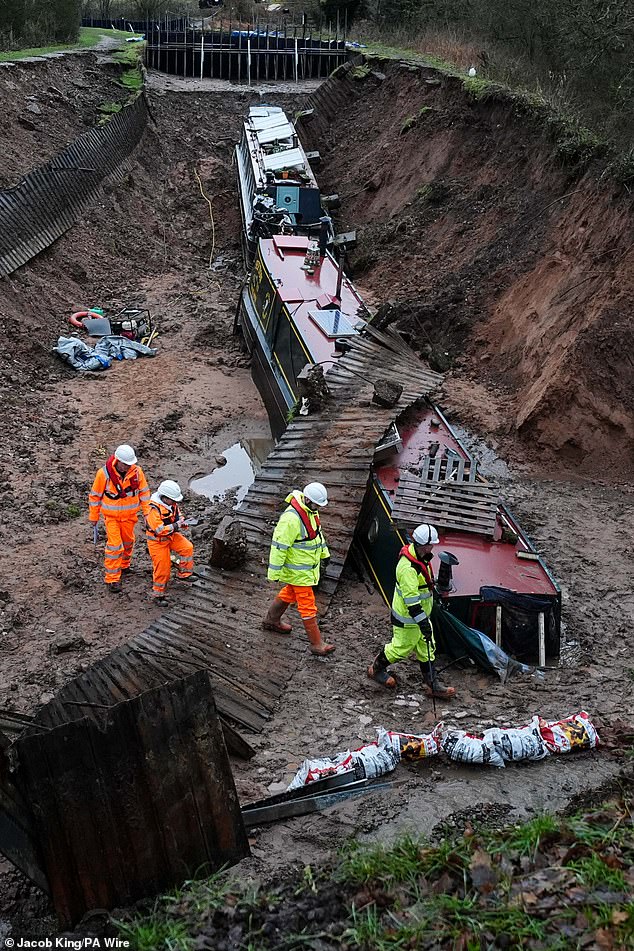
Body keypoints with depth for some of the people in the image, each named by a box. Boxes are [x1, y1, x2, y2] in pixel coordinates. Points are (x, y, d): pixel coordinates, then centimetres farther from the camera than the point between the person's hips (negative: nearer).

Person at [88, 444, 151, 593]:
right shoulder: (104, 473, -19)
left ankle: (124, 565, 46)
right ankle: (112, 579, -1)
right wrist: (93, 517, -1)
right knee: (114, 545, -9)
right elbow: (95, 496, -7)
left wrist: (147, 512, -1)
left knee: (128, 541, 20)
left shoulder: (137, 471, -13)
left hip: (129, 515, 3)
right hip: (111, 516, -3)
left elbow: (144, 492, 1)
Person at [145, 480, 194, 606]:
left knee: (188, 548, -10)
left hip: (171, 536, 7)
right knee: (162, 568, -2)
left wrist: (182, 521, -8)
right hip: (157, 541, -7)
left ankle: (183, 575, 6)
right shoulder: (154, 510, -30)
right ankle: (158, 594, 15)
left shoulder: (172, 504, -5)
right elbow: (159, 530, -32)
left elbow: (178, 514, 14)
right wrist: (176, 526, -29)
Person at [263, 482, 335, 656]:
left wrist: (324, 552, 25)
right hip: (298, 570, -9)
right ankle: (317, 644, 6)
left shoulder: (311, 510, -2)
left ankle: (272, 620, 47)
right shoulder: (291, 518, -31)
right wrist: (274, 573, -22)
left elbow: (317, 532, 17)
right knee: (308, 606, -2)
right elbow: (279, 546, -26)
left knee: (289, 594, 27)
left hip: (309, 564, 10)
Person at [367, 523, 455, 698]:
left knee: (426, 648, 14)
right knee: (402, 647, 9)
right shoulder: (408, 568, -33)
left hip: (420, 613, 9)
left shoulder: (420, 555, -1)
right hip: (407, 618, -9)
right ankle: (376, 669, 33)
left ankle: (432, 684, 24)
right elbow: (411, 600, -31)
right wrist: (423, 622, -28)